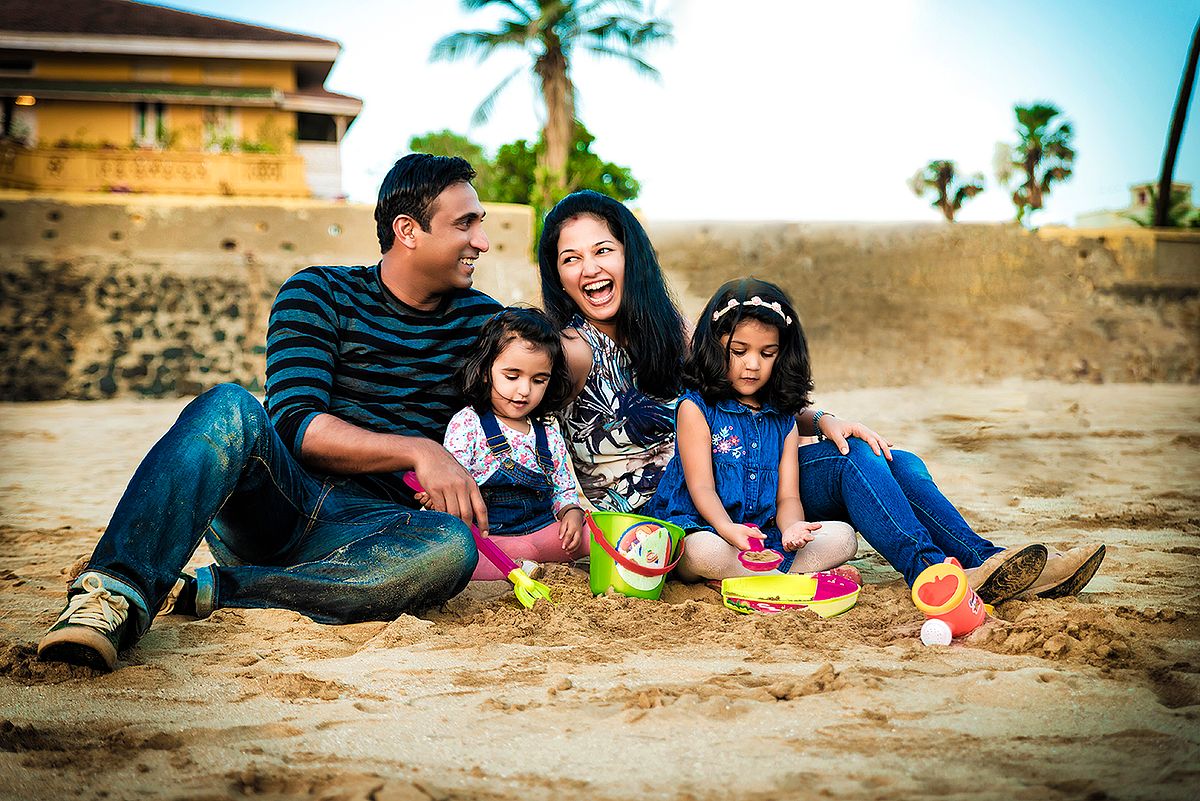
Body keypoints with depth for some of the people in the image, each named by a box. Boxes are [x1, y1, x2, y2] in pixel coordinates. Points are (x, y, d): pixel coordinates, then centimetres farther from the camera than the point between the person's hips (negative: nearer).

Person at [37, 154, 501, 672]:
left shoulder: (480, 319, 13)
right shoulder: (320, 293, 3)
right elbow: (294, 424, -10)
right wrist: (417, 449, -20)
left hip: (364, 526, 2)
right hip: (272, 501, -2)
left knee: (452, 548, -34)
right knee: (229, 406, -32)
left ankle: (203, 591, -29)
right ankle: (113, 597, -43)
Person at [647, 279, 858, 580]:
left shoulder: (783, 419, 14)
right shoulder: (695, 408, -1)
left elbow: (788, 496, 6)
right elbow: (701, 487, -10)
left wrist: (791, 527, -20)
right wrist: (727, 528, -31)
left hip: (765, 538, 6)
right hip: (699, 529, -5)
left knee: (843, 537, -13)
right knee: (704, 551, -40)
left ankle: (730, 579, -25)